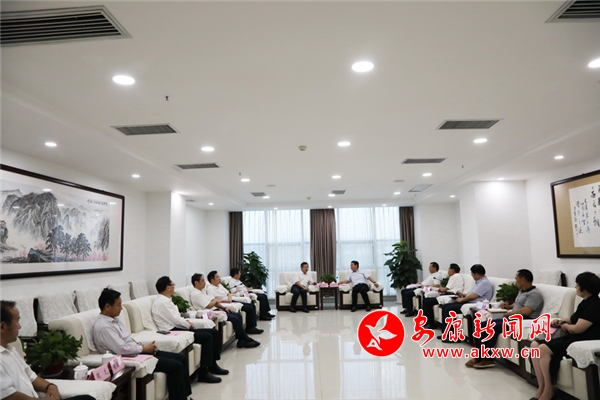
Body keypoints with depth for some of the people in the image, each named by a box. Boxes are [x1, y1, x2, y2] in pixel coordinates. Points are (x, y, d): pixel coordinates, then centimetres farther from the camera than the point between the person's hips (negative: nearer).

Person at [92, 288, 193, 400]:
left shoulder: (114, 319, 12)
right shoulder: (103, 327, -18)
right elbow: (122, 349, -24)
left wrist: (144, 346, 2)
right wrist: (144, 348, -12)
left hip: (137, 352, 10)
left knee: (182, 358, 3)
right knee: (176, 366, -18)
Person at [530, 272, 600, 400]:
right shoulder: (586, 302, 15)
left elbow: (577, 328, -22)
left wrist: (565, 326, 0)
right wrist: (562, 321, 11)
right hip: (573, 337, 10)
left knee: (543, 349, -27)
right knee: (535, 344, -7)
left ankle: (548, 390, -12)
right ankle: (541, 387, -8)